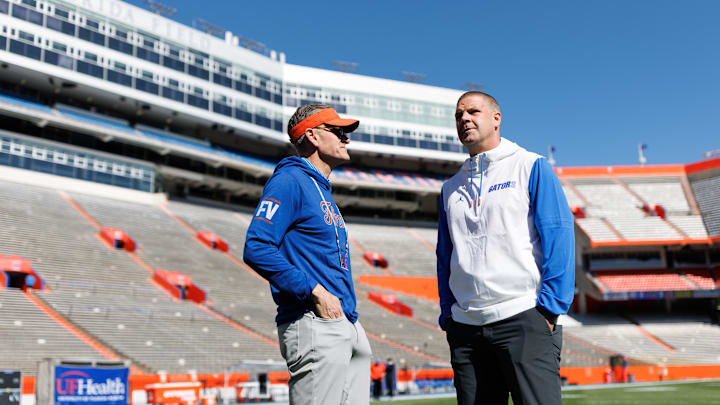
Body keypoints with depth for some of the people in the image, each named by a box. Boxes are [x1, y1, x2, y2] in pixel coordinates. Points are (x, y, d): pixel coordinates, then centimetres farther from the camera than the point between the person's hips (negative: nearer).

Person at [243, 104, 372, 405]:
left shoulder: (323, 190, 23)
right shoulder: (290, 180, -6)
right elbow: (257, 249, -18)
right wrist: (314, 291, -19)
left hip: (348, 326, 9)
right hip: (314, 326, -9)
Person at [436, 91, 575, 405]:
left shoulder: (531, 167, 4)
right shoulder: (451, 188, 18)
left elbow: (559, 237, -4)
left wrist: (550, 306, -11)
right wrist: (447, 315, 11)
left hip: (525, 320, -5)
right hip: (466, 328, 5)